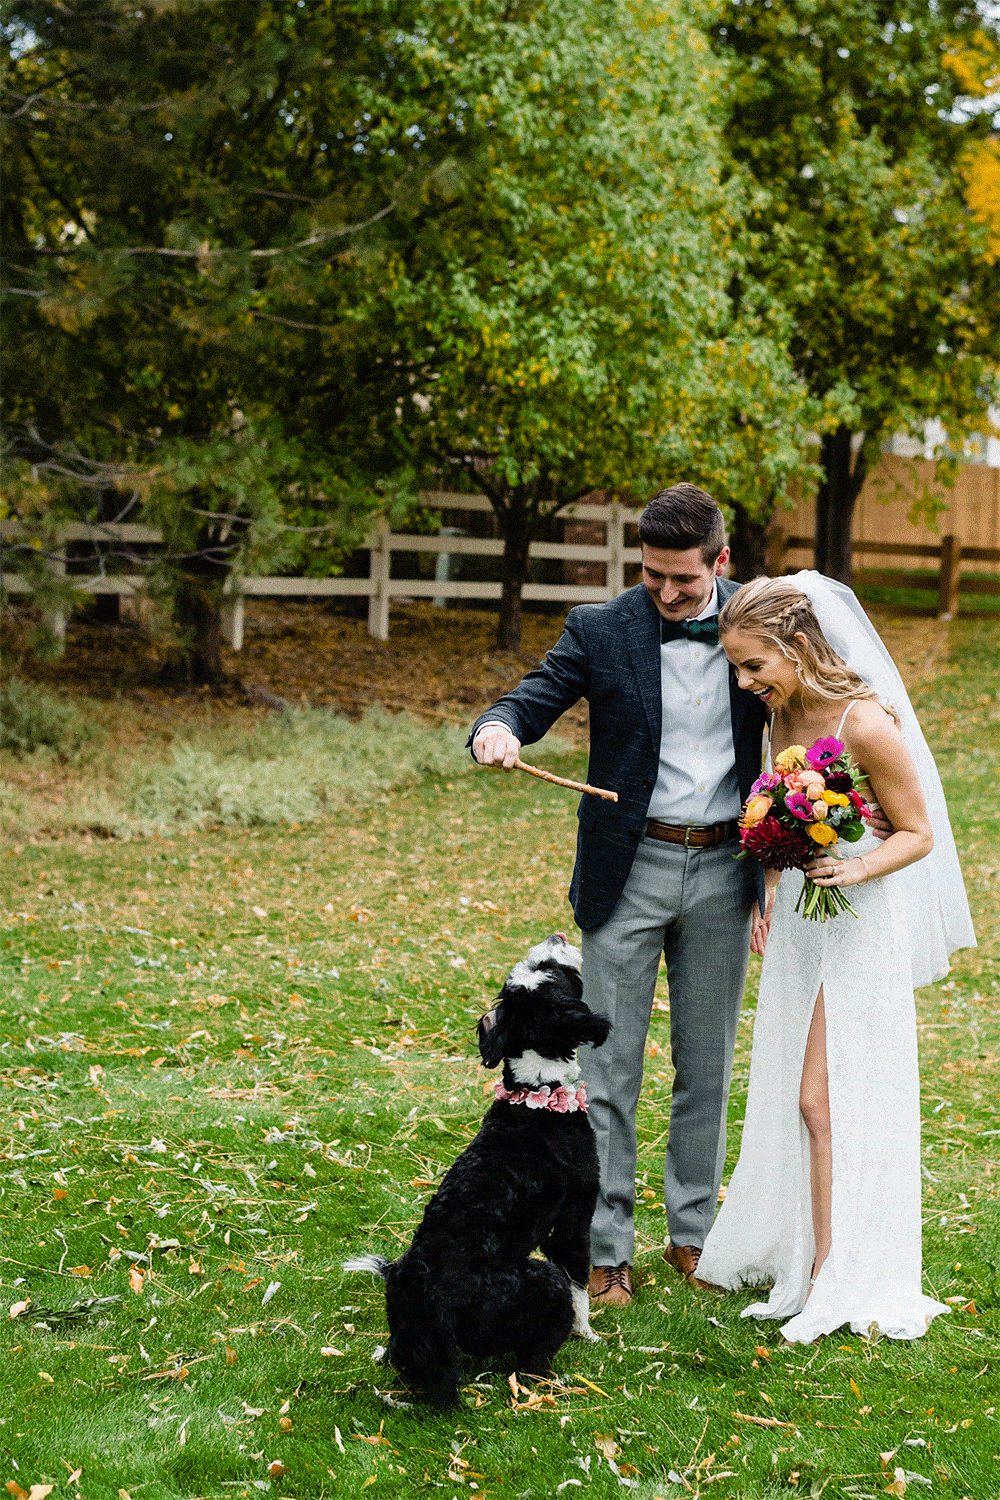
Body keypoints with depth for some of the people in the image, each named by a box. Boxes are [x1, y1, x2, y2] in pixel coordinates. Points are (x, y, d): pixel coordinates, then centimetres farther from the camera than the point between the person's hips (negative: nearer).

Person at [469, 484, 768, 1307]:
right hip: (631, 870, -2)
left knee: (708, 1063, 11)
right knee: (610, 1064, 0)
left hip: (723, 868, 2)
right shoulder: (601, 630, -6)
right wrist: (498, 730, -33)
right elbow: (536, 697, -7)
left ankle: (693, 1232, 26)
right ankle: (605, 1249, 8)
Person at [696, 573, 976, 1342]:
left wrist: (856, 869, -27)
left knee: (825, 1100, -4)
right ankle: (797, 1253, 24)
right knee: (791, 1096, 12)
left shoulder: (867, 724, -21)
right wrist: (770, 896, 10)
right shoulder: (783, 714, 2)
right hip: (798, 923, 8)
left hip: (858, 926, -8)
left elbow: (918, 833, -12)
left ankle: (834, 1279, 6)